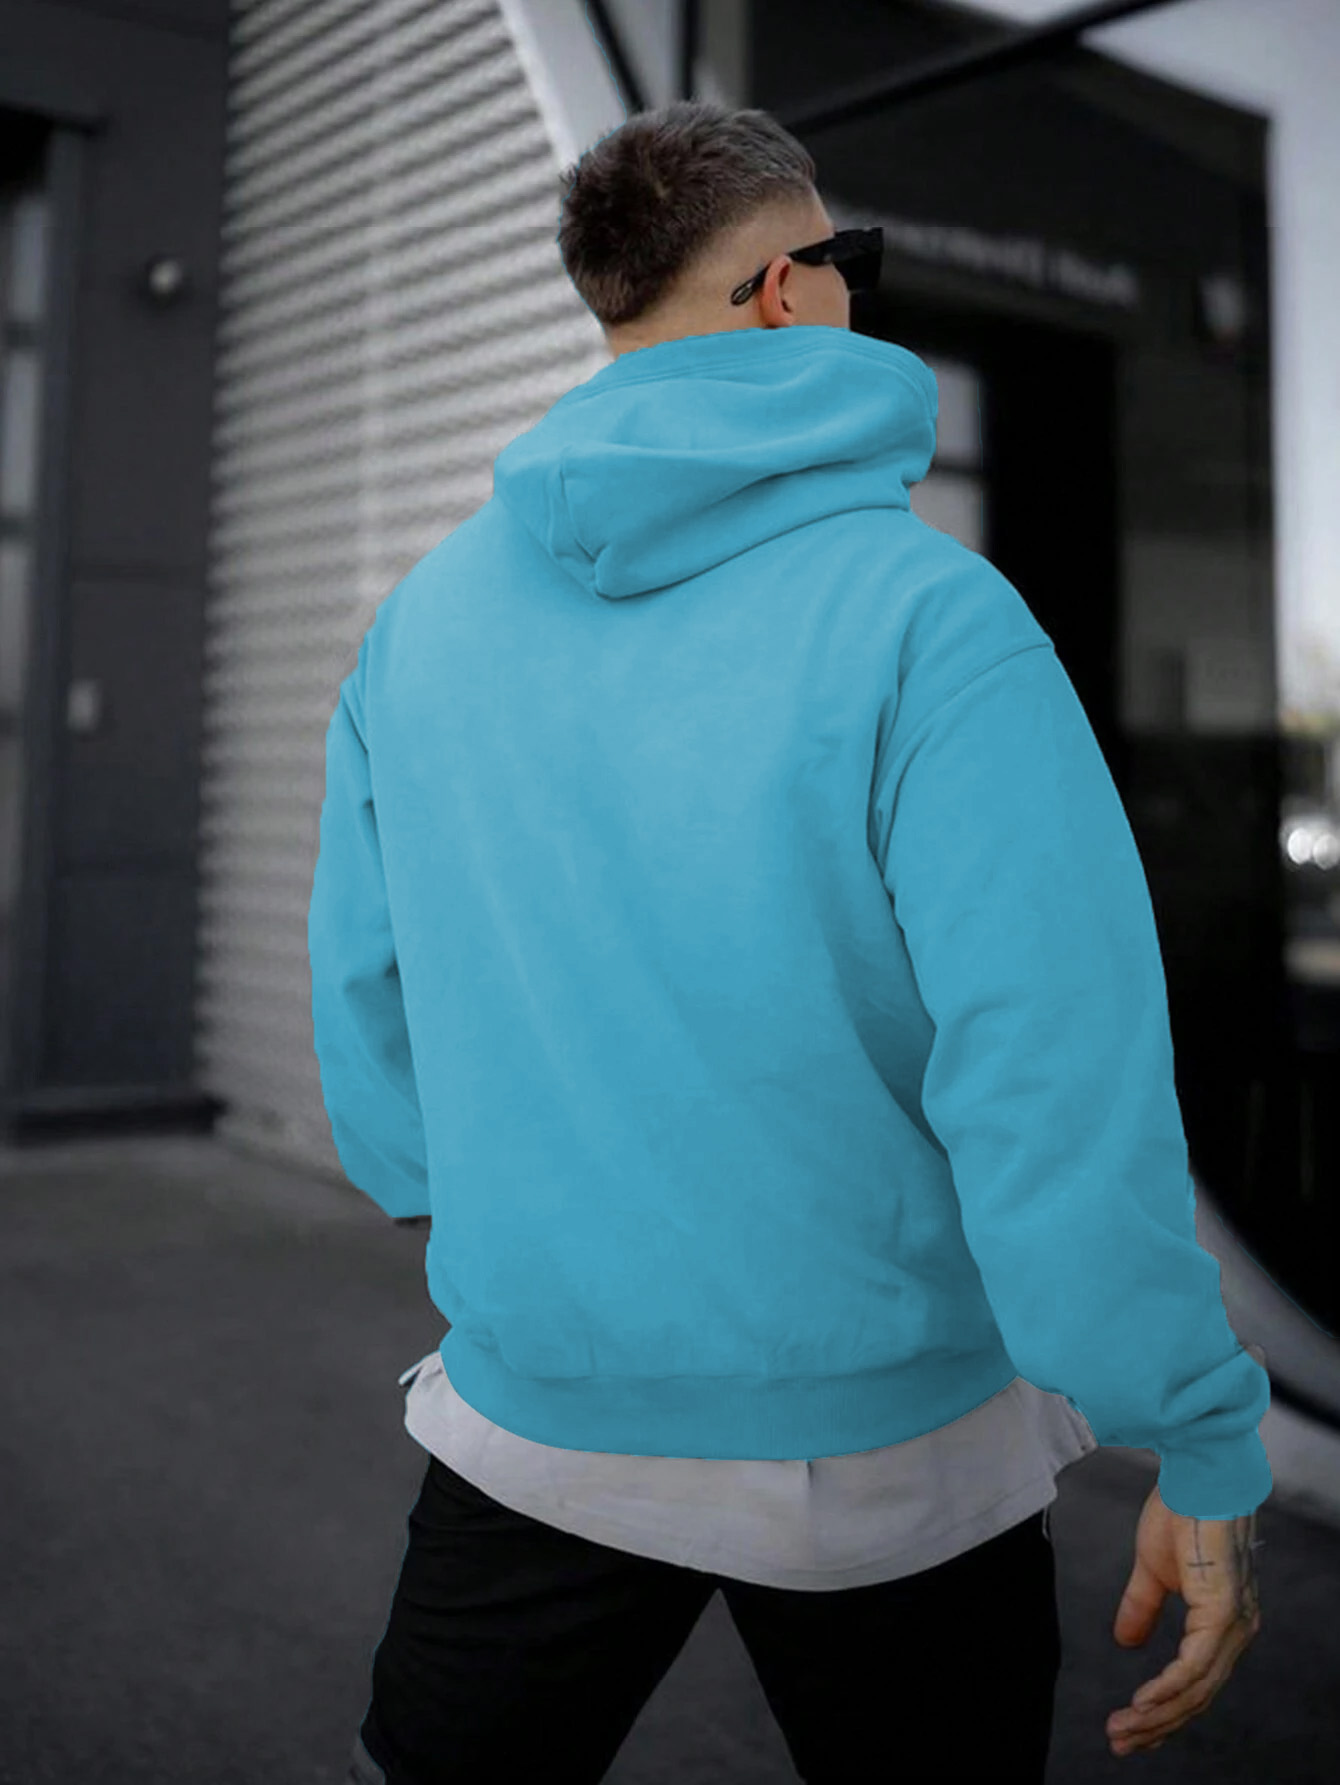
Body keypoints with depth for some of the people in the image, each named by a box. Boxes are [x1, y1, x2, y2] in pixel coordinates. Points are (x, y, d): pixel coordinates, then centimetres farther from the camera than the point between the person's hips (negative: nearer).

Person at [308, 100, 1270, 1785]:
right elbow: (1068, 1084, -23)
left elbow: (364, 993, 7)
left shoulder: (424, 615, -2)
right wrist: (1207, 1455, -12)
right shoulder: (931, 615, -18)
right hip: (887, 1443, -3)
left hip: (535, 1426, 4)